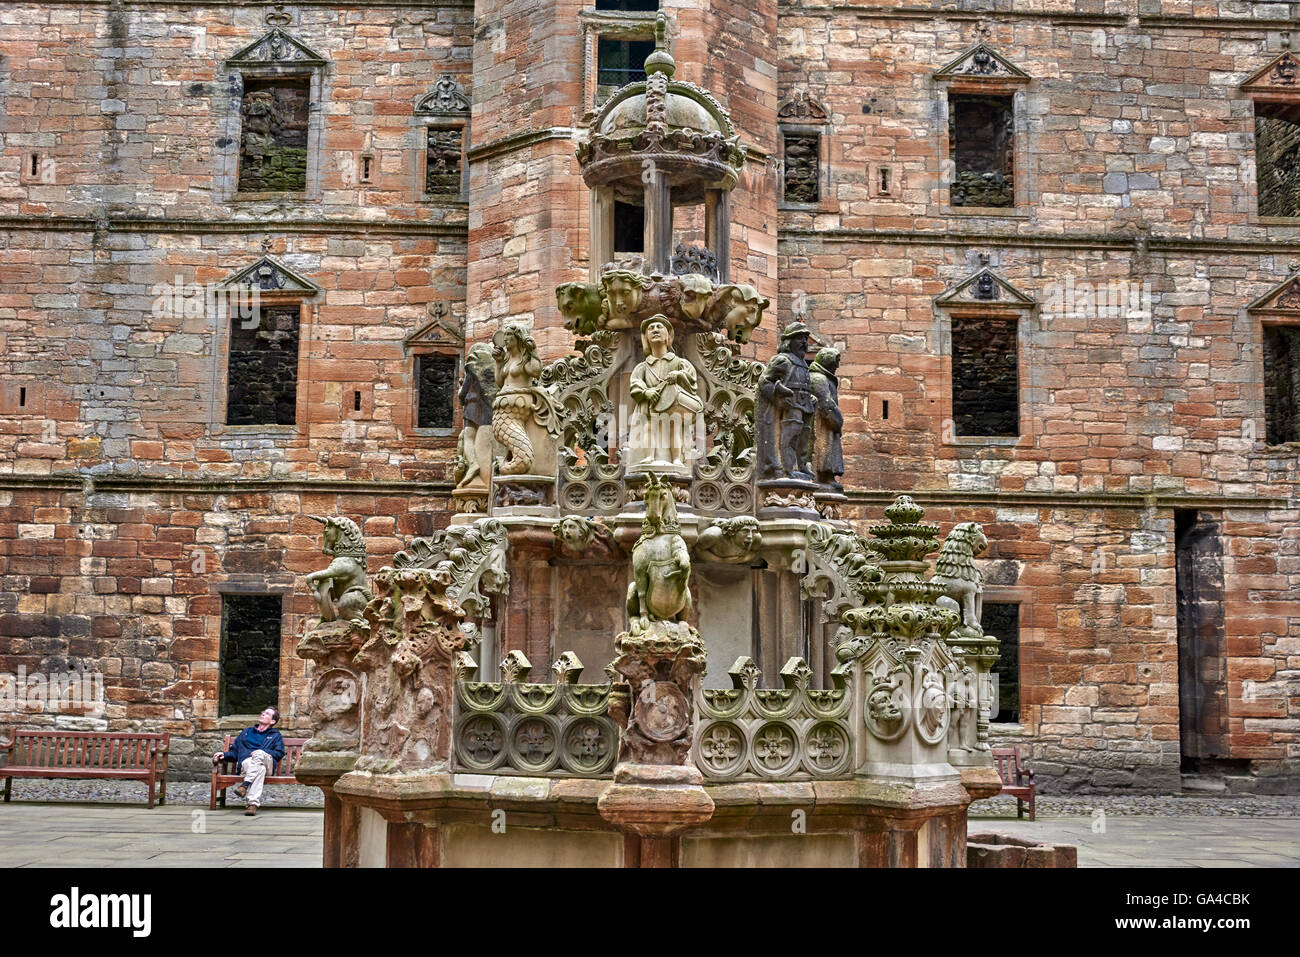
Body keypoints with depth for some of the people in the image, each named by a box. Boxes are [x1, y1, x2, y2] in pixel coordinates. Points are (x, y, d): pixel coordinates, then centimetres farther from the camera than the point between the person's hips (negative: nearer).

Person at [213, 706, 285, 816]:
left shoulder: (275, 735, 30)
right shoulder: (246, 732, 37)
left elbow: (279, 753, 13)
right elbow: (234, 751, 32)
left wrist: (262, 752, -3)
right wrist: (224, 755, 10)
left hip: (267, 762, 0)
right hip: (246, 762, 1)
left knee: (259, 753, -39)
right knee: (260, 768, -39)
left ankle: (245, 785, -50)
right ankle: (254, 803, -57)